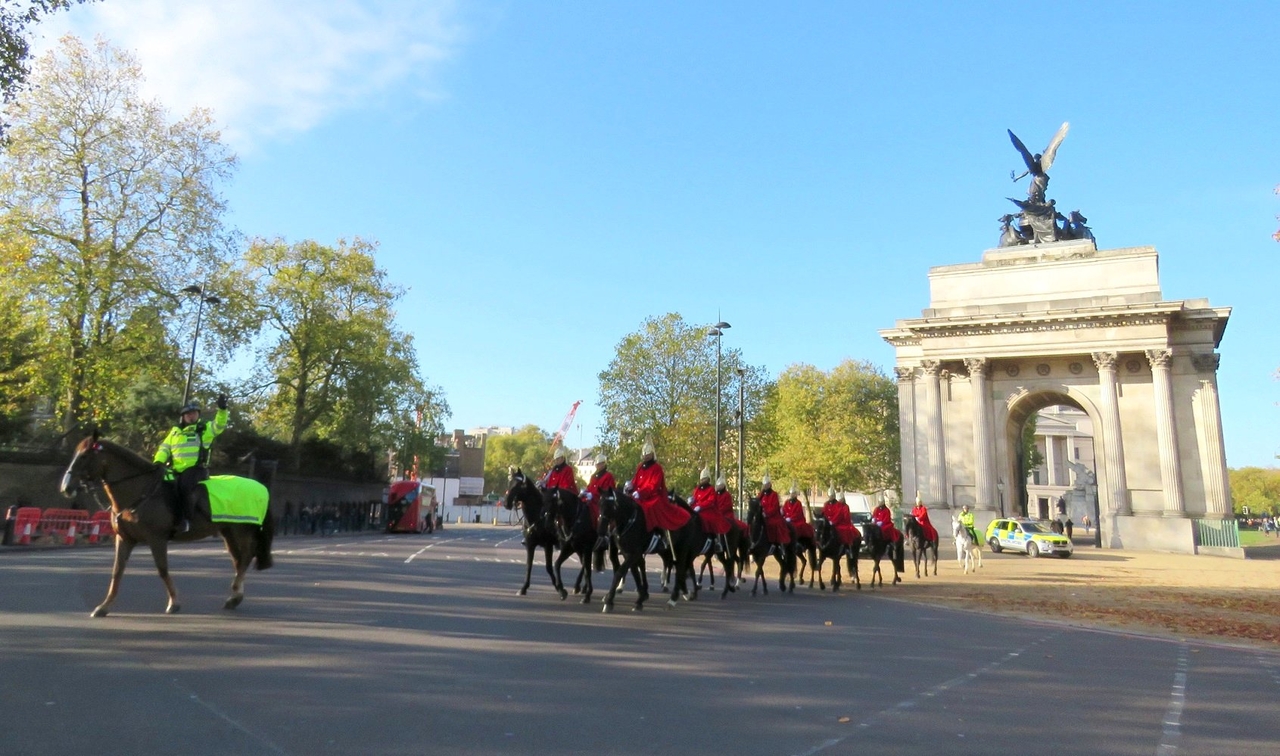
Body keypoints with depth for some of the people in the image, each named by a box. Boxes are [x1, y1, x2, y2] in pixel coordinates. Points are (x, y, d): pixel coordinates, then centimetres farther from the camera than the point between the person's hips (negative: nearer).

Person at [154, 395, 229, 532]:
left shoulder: (205, 429, 8)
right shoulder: (175, 431, 20)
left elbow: (220, 425, -10)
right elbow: (164, 448, 18)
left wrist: (222, 409, -27)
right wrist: (158, 461, -3)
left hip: (195, 469, -5)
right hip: (176, 470, 5)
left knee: (185, 486, -31)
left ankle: (185, 520, -25)